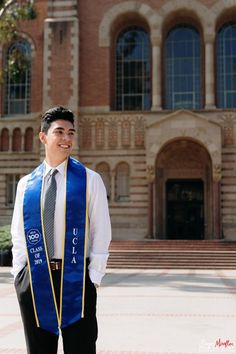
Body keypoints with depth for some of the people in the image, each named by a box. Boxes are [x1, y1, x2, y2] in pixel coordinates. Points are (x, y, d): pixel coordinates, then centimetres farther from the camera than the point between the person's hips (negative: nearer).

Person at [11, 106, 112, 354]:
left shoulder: (89, 180, 0)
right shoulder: (26, 184, 8)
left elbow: (101, 233, -2)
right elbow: (18, 235, 11)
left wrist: (93, 277, -7)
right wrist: (18, 275, 4)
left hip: (75, 278, -2)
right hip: (35, 280, 3)